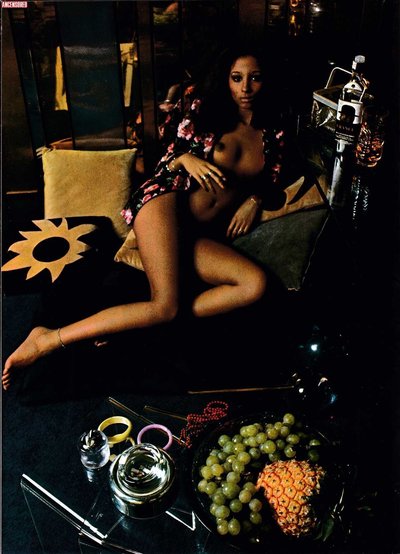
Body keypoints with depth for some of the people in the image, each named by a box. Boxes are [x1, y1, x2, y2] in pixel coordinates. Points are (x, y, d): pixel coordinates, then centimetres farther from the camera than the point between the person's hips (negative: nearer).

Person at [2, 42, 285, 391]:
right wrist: (185, 158, -11)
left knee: (256, 285, -24)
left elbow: (270, 181, 27)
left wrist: (254, 200, 5)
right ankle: (47, 339, -18)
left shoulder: (272, 136, 18)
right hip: (165, 199, -4)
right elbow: (169, 158, 11)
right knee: (167, 304, -27)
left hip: (198, 235, 5)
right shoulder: (204, 108, 9)